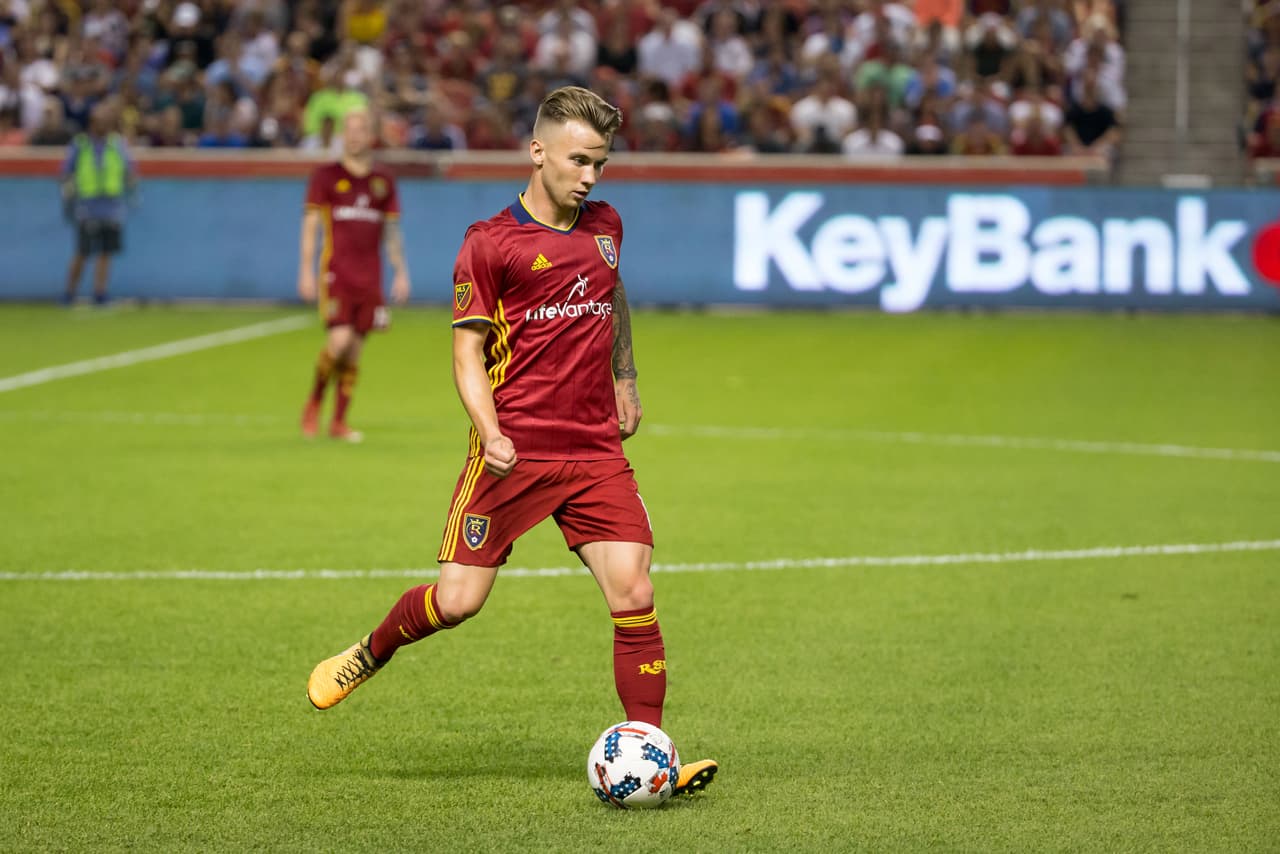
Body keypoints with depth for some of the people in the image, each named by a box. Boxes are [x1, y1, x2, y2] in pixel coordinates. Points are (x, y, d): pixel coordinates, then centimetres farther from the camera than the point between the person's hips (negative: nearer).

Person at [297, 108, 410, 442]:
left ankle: (339, 421, 10)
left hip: (370, 277, 3)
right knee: (340, 340, -16)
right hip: (336, 273, -3)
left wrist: (401, 272, 11)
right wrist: (306, 272, -6)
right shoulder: (326, 176, 1)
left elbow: (392, 231, 17)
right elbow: (310, 225, 1)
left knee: (355, 349, 3)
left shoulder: (383, 181, 11)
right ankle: (314, 402, 6)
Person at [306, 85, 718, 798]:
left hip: (597, 452, 4)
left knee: (634, 592, -10)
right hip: (514, 452, -4)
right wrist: (489, 431, -20)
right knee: (458, 599, -4)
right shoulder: (490, 243, -5)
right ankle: (370, 654, 26)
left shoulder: (604, 227, 12)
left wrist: (625, 377, 32)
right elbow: (468, 352, -6)